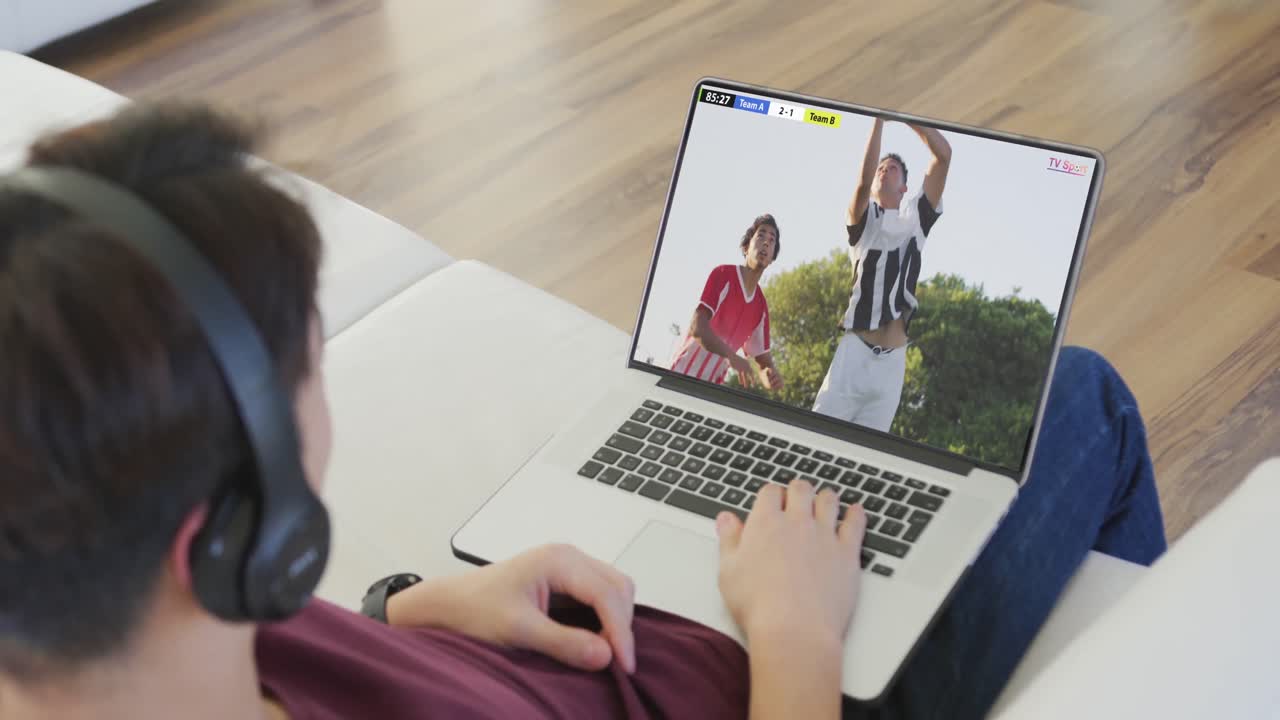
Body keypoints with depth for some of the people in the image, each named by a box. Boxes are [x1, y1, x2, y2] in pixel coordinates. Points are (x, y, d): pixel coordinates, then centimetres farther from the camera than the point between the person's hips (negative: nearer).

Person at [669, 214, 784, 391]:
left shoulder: (761, 306, 8)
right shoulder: (723, 275, -10)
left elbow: (763, 360, 9)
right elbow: (697, 328, -22)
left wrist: (770, 375, -15)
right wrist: (732, 356, -37)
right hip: (683, 378, -6)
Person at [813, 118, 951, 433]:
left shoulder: (916, 218, 16)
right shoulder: (863, 219, 12)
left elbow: (943, 154, 7)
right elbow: (863, 180, -11)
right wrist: (879, 119, -9)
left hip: (892, 360, 2)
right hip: (854, 350, -2)